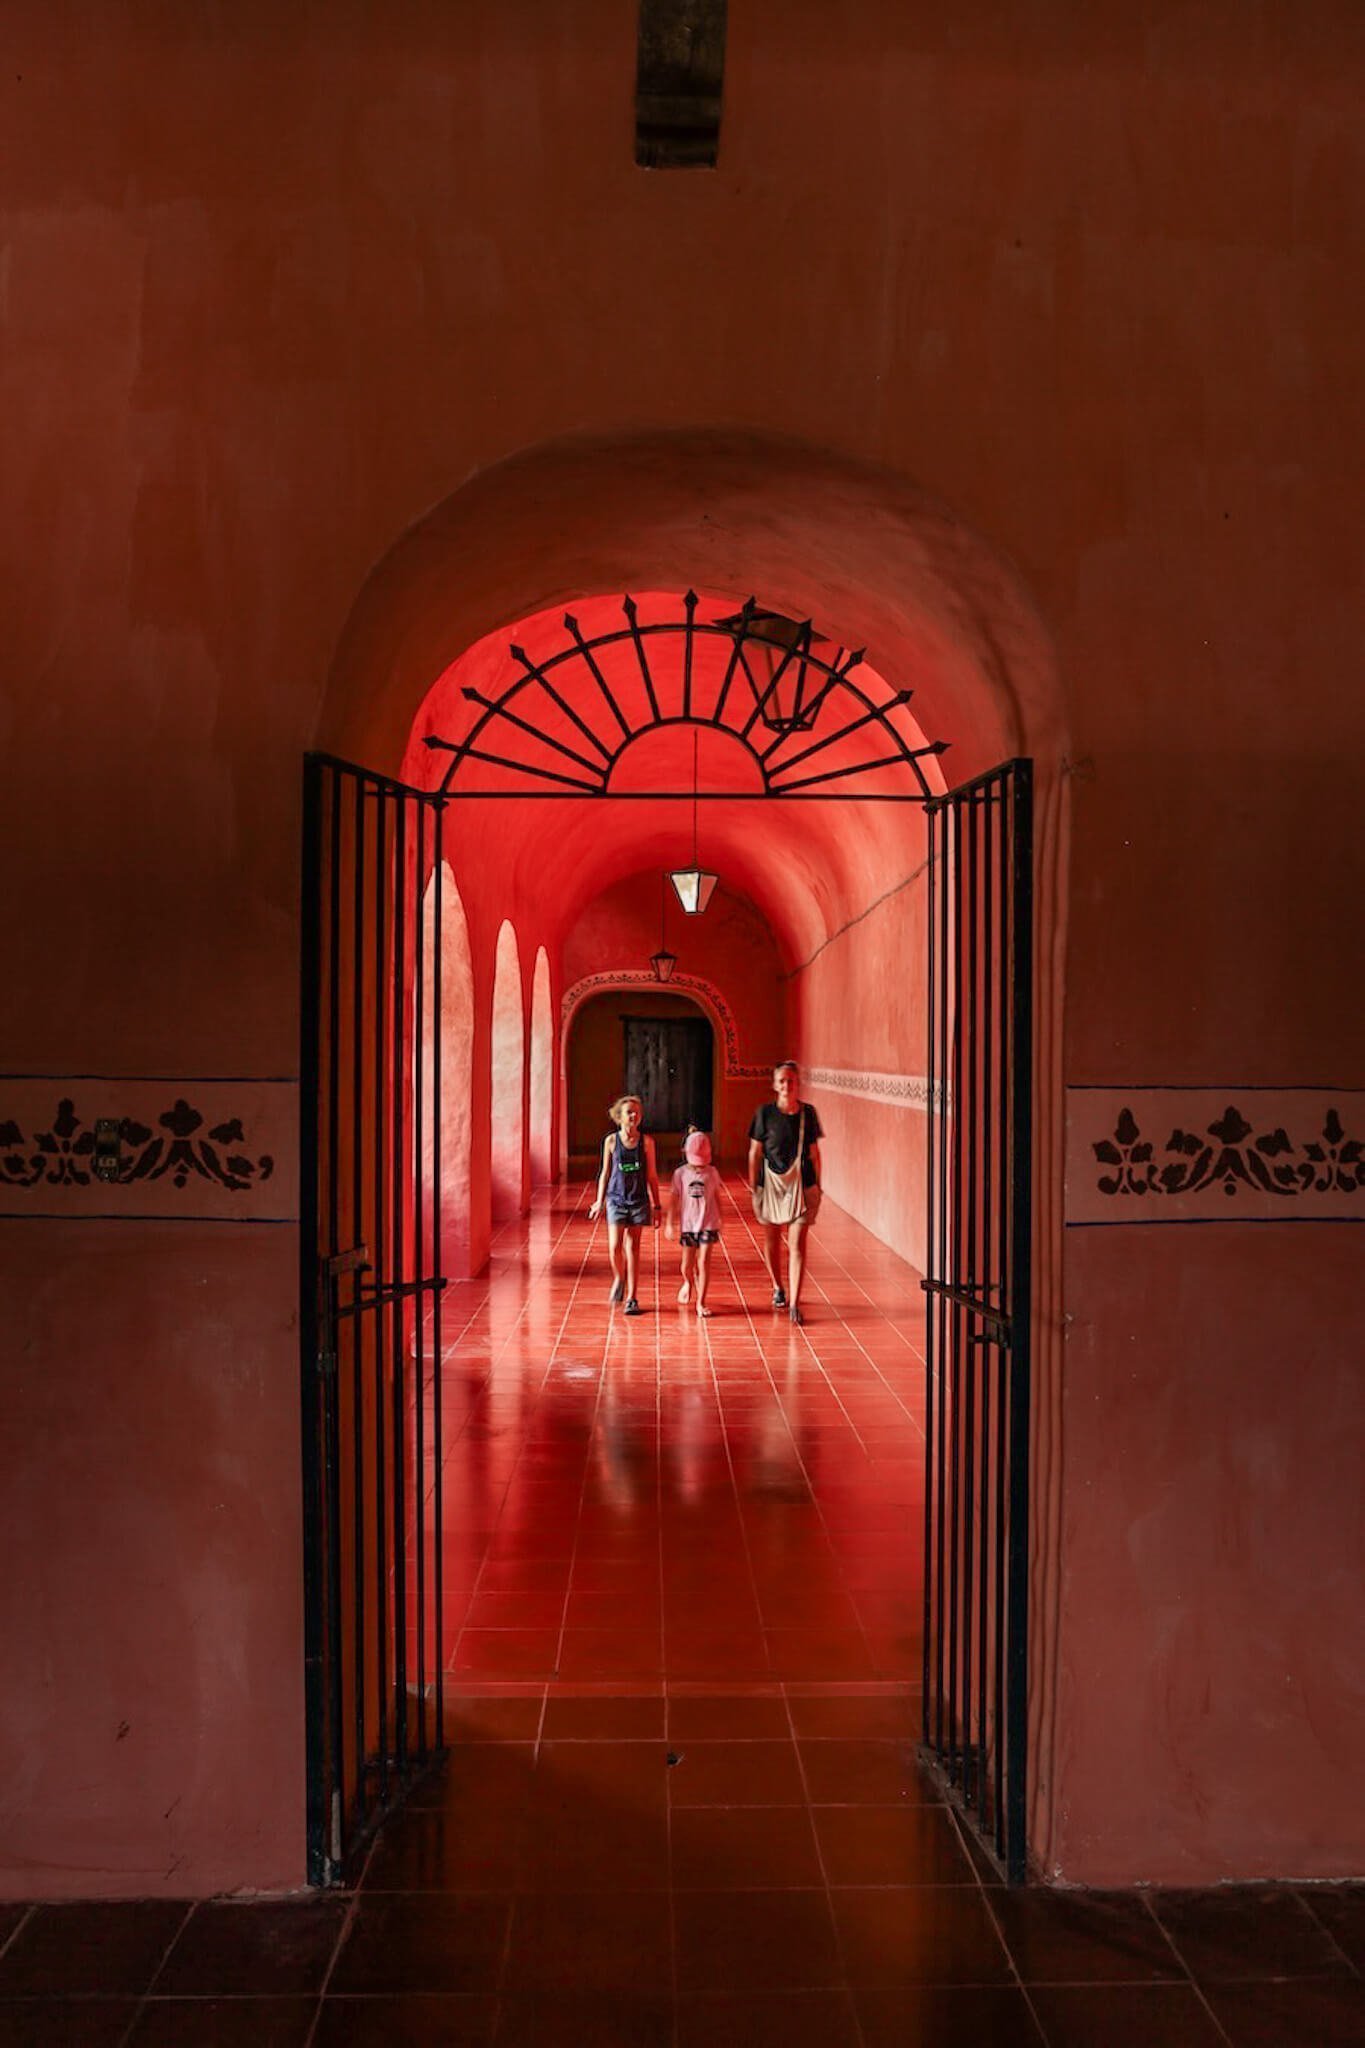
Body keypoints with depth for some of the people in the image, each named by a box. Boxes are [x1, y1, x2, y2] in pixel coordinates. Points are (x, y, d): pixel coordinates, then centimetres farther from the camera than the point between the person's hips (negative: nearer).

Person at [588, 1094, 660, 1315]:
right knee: (615, 1247, -10)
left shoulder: (646, 1142, -1)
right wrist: (599, 1201, 8)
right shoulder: (611, 1141, 0)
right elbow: (605, 1173, 8)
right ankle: (618, 1279, 22)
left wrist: (656, 1206, 5)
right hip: (616, 1199, 0)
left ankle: (632, 1298, 11)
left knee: (633, 1249, 4)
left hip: (639, 1201, 0)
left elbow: (652, 1176, 4)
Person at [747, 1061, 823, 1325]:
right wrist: (753, 1186, 0)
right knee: (772, 1241, 15)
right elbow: (754, 1153, 0)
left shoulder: (808, 1113, 0)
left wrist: (817, 1186, 9)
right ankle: (778, 1288, 38)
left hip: (802, 1185, 0)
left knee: (797, 1245, -6)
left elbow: (814, 1153, 8)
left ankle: (794, 1304, -6)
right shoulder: (765, 1112, -5)